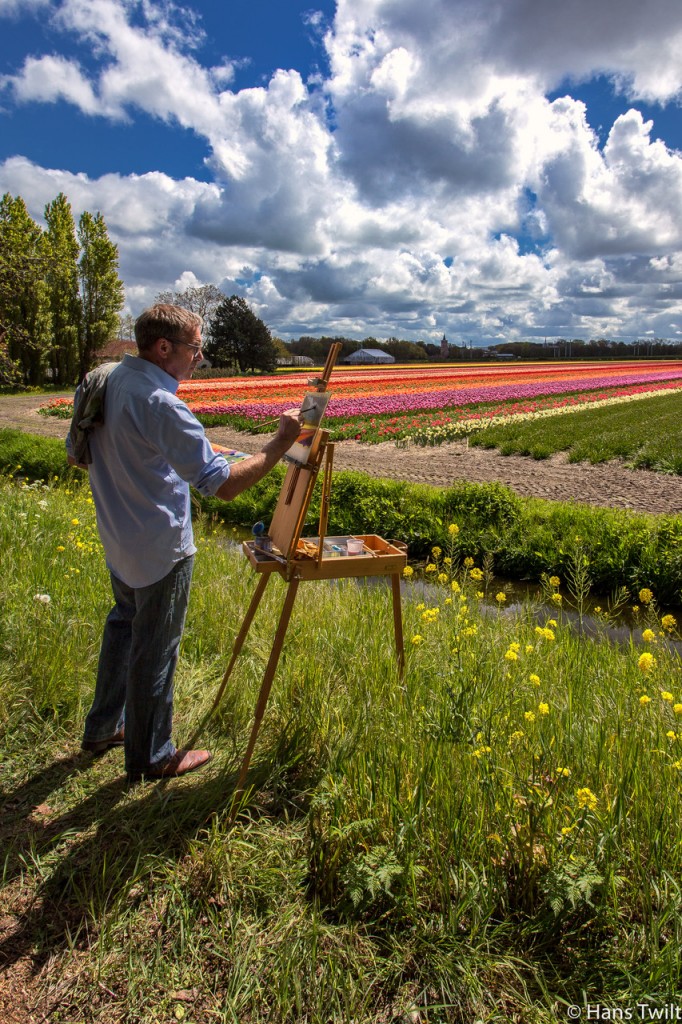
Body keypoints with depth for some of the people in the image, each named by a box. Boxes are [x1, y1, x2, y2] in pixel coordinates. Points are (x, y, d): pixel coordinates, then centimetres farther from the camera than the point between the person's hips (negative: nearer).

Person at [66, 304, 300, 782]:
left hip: (118, 542, 9)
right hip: (161, 551, -9)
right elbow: (225, 484, -30)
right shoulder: (160, 404, -27)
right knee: (154, 649, 8)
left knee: (125, 624, 27)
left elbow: (75, 455, 13)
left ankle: (105, 726, 44)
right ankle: (151, 757, 28)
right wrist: (281, 441, -22)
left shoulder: (104, 382, 1)